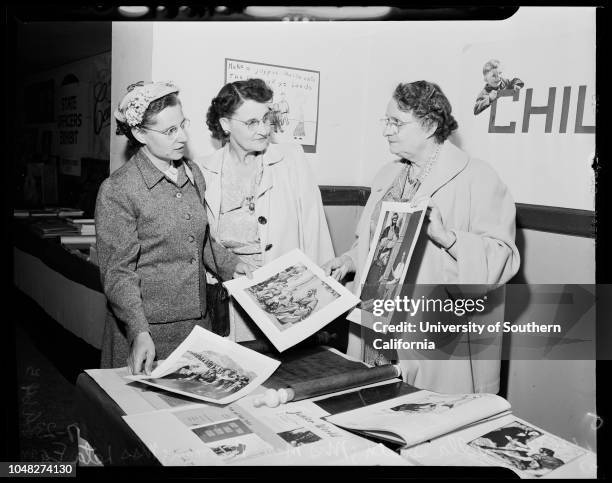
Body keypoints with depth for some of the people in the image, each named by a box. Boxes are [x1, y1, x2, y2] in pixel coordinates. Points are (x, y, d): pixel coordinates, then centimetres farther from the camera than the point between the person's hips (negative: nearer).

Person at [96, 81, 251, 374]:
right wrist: (139, 332, -24)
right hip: (147, 331, -6)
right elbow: (118, 273, -14)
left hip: (197, 321, 6)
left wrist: (231, 264, 7)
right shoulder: (117, 190, -14)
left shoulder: (194, 175, 6)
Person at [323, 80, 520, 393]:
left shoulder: (478, 179, -10)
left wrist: (446, 236, -30)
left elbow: (502, 259, -18)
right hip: (376, 330, 6)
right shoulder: (387, 175, 13)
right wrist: (350, 260, 4)